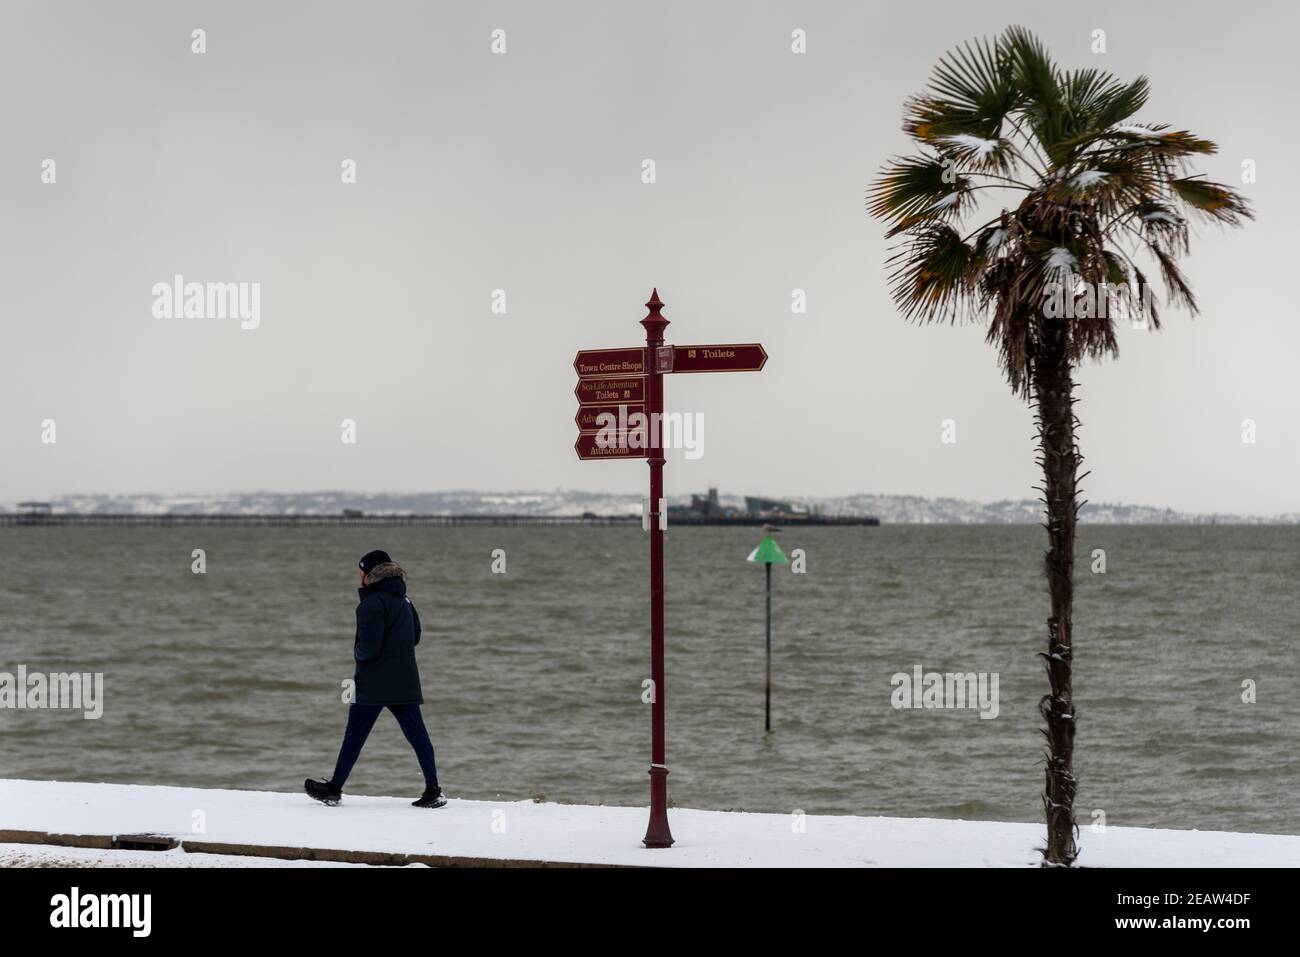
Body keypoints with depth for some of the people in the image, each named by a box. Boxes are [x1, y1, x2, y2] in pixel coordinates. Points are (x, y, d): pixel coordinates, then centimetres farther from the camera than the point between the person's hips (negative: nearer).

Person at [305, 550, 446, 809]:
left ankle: (335, 789, 10)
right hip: (406, 680, 7)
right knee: (416, 733, 3)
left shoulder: (371, 604, -14)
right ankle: (433, 790, -2)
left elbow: (369, 648, -19)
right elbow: (415, 636, 21)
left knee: (354, 736, 3)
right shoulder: (404, 600, 11)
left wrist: (357, 652, 1)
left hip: (374, 684, -7)